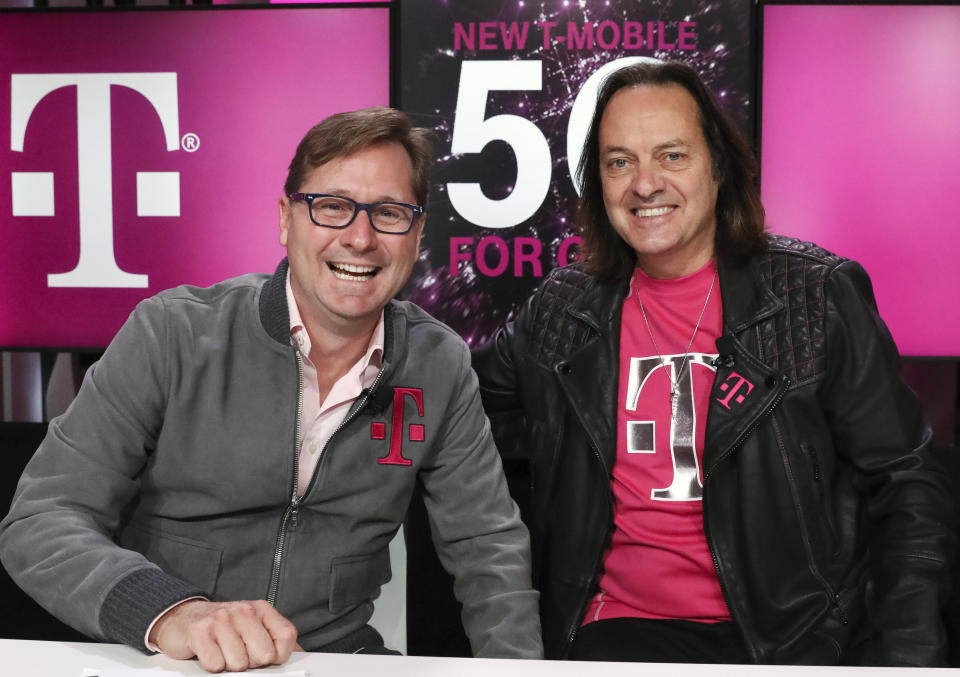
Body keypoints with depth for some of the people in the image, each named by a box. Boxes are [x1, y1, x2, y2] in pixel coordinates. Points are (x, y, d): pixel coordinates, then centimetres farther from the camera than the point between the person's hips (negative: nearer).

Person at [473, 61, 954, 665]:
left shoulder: (819, 295, 1)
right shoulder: (563, 312, 8)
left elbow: (904, 483, 1)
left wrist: (903, 654, -10)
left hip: (802, 636, 0)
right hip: (626, 630, 1)